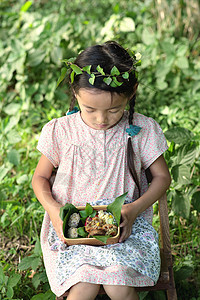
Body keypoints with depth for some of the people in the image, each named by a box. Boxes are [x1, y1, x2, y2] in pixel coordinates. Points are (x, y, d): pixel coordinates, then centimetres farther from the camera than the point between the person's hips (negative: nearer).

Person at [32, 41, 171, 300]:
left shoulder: (141, 131, -5)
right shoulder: (60, 131, -4)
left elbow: (162, 177, 6)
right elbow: (40, 177, 8)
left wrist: (134, 209, -12)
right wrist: (53, 208, -12)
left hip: (125, 226, 0)